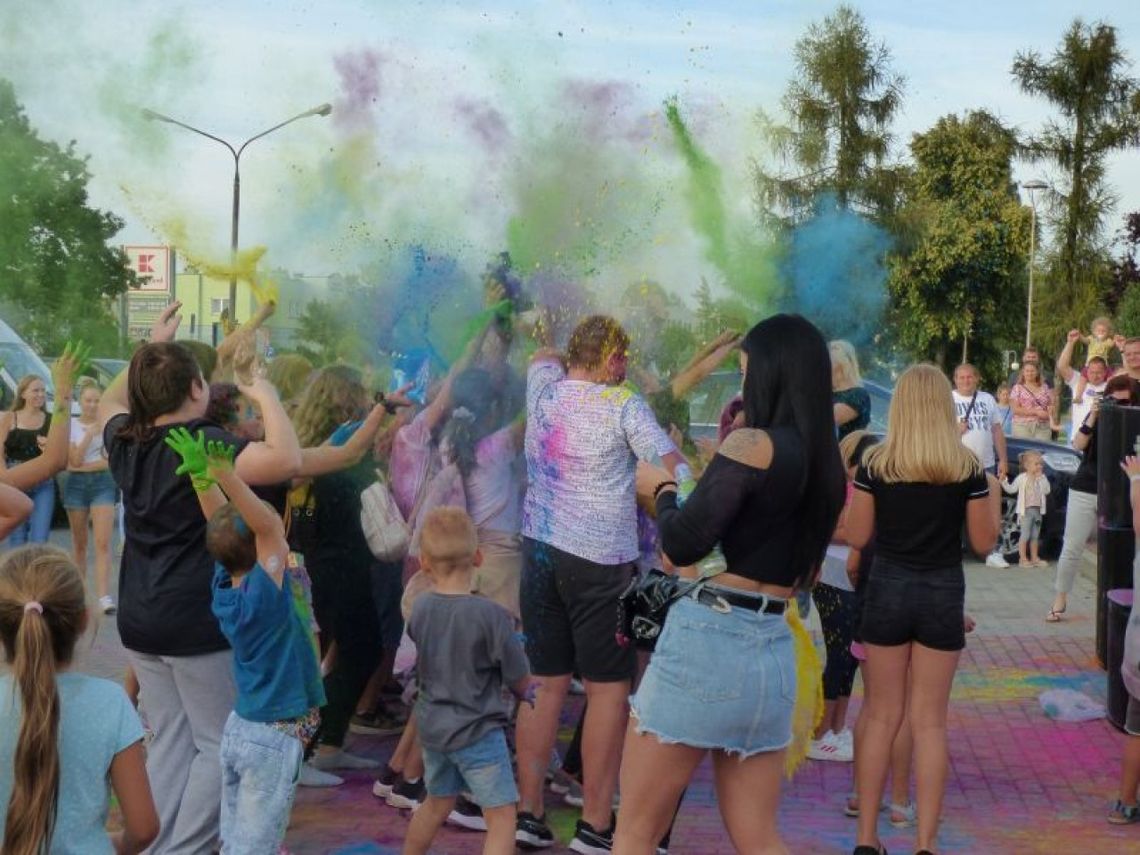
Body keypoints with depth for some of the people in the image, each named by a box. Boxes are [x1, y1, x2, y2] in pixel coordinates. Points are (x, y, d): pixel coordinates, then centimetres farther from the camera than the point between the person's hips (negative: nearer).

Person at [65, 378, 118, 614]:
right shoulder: (71, 425, 2)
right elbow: (73, 461, -6)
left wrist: (84, 466, -11)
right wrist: (90, 433, -14)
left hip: (103, 483, -1)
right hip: (76, 485, 1)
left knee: (103, 543, -11)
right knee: (79, 543, 7)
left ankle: (104, 596, -17)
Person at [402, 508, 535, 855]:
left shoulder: (421, 607, -3)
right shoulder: (491, 615, -20)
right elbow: (521, 682, -13)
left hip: (432, 725, 7)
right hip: (477, 731, -6)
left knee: (437, 803, 27)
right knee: (501, 817, 0)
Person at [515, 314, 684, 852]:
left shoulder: (543, 388, 7)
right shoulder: (623, 405, -8)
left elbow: (543, 355, 30)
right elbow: (677, 470, -10)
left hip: (539, 548, 6)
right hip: (600, 558, -6)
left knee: (545, 683, 11)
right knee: (608, 688, 1)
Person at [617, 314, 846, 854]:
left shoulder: (752, 444, -10)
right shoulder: (829, 468, 12)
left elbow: (681, 545, -15)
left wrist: (661, 489, 4)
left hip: (708, 640, -7)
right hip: (774, 654, 8)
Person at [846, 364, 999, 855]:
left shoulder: (875, 464, -6)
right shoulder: (967, 467, -6)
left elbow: (857, 537, -2)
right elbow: (983, 543, 0)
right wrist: (993, 492, 14)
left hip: (888, 588, 0)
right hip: (943, 593, 0)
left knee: (882, 714, 11)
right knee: (930, 721, 6)